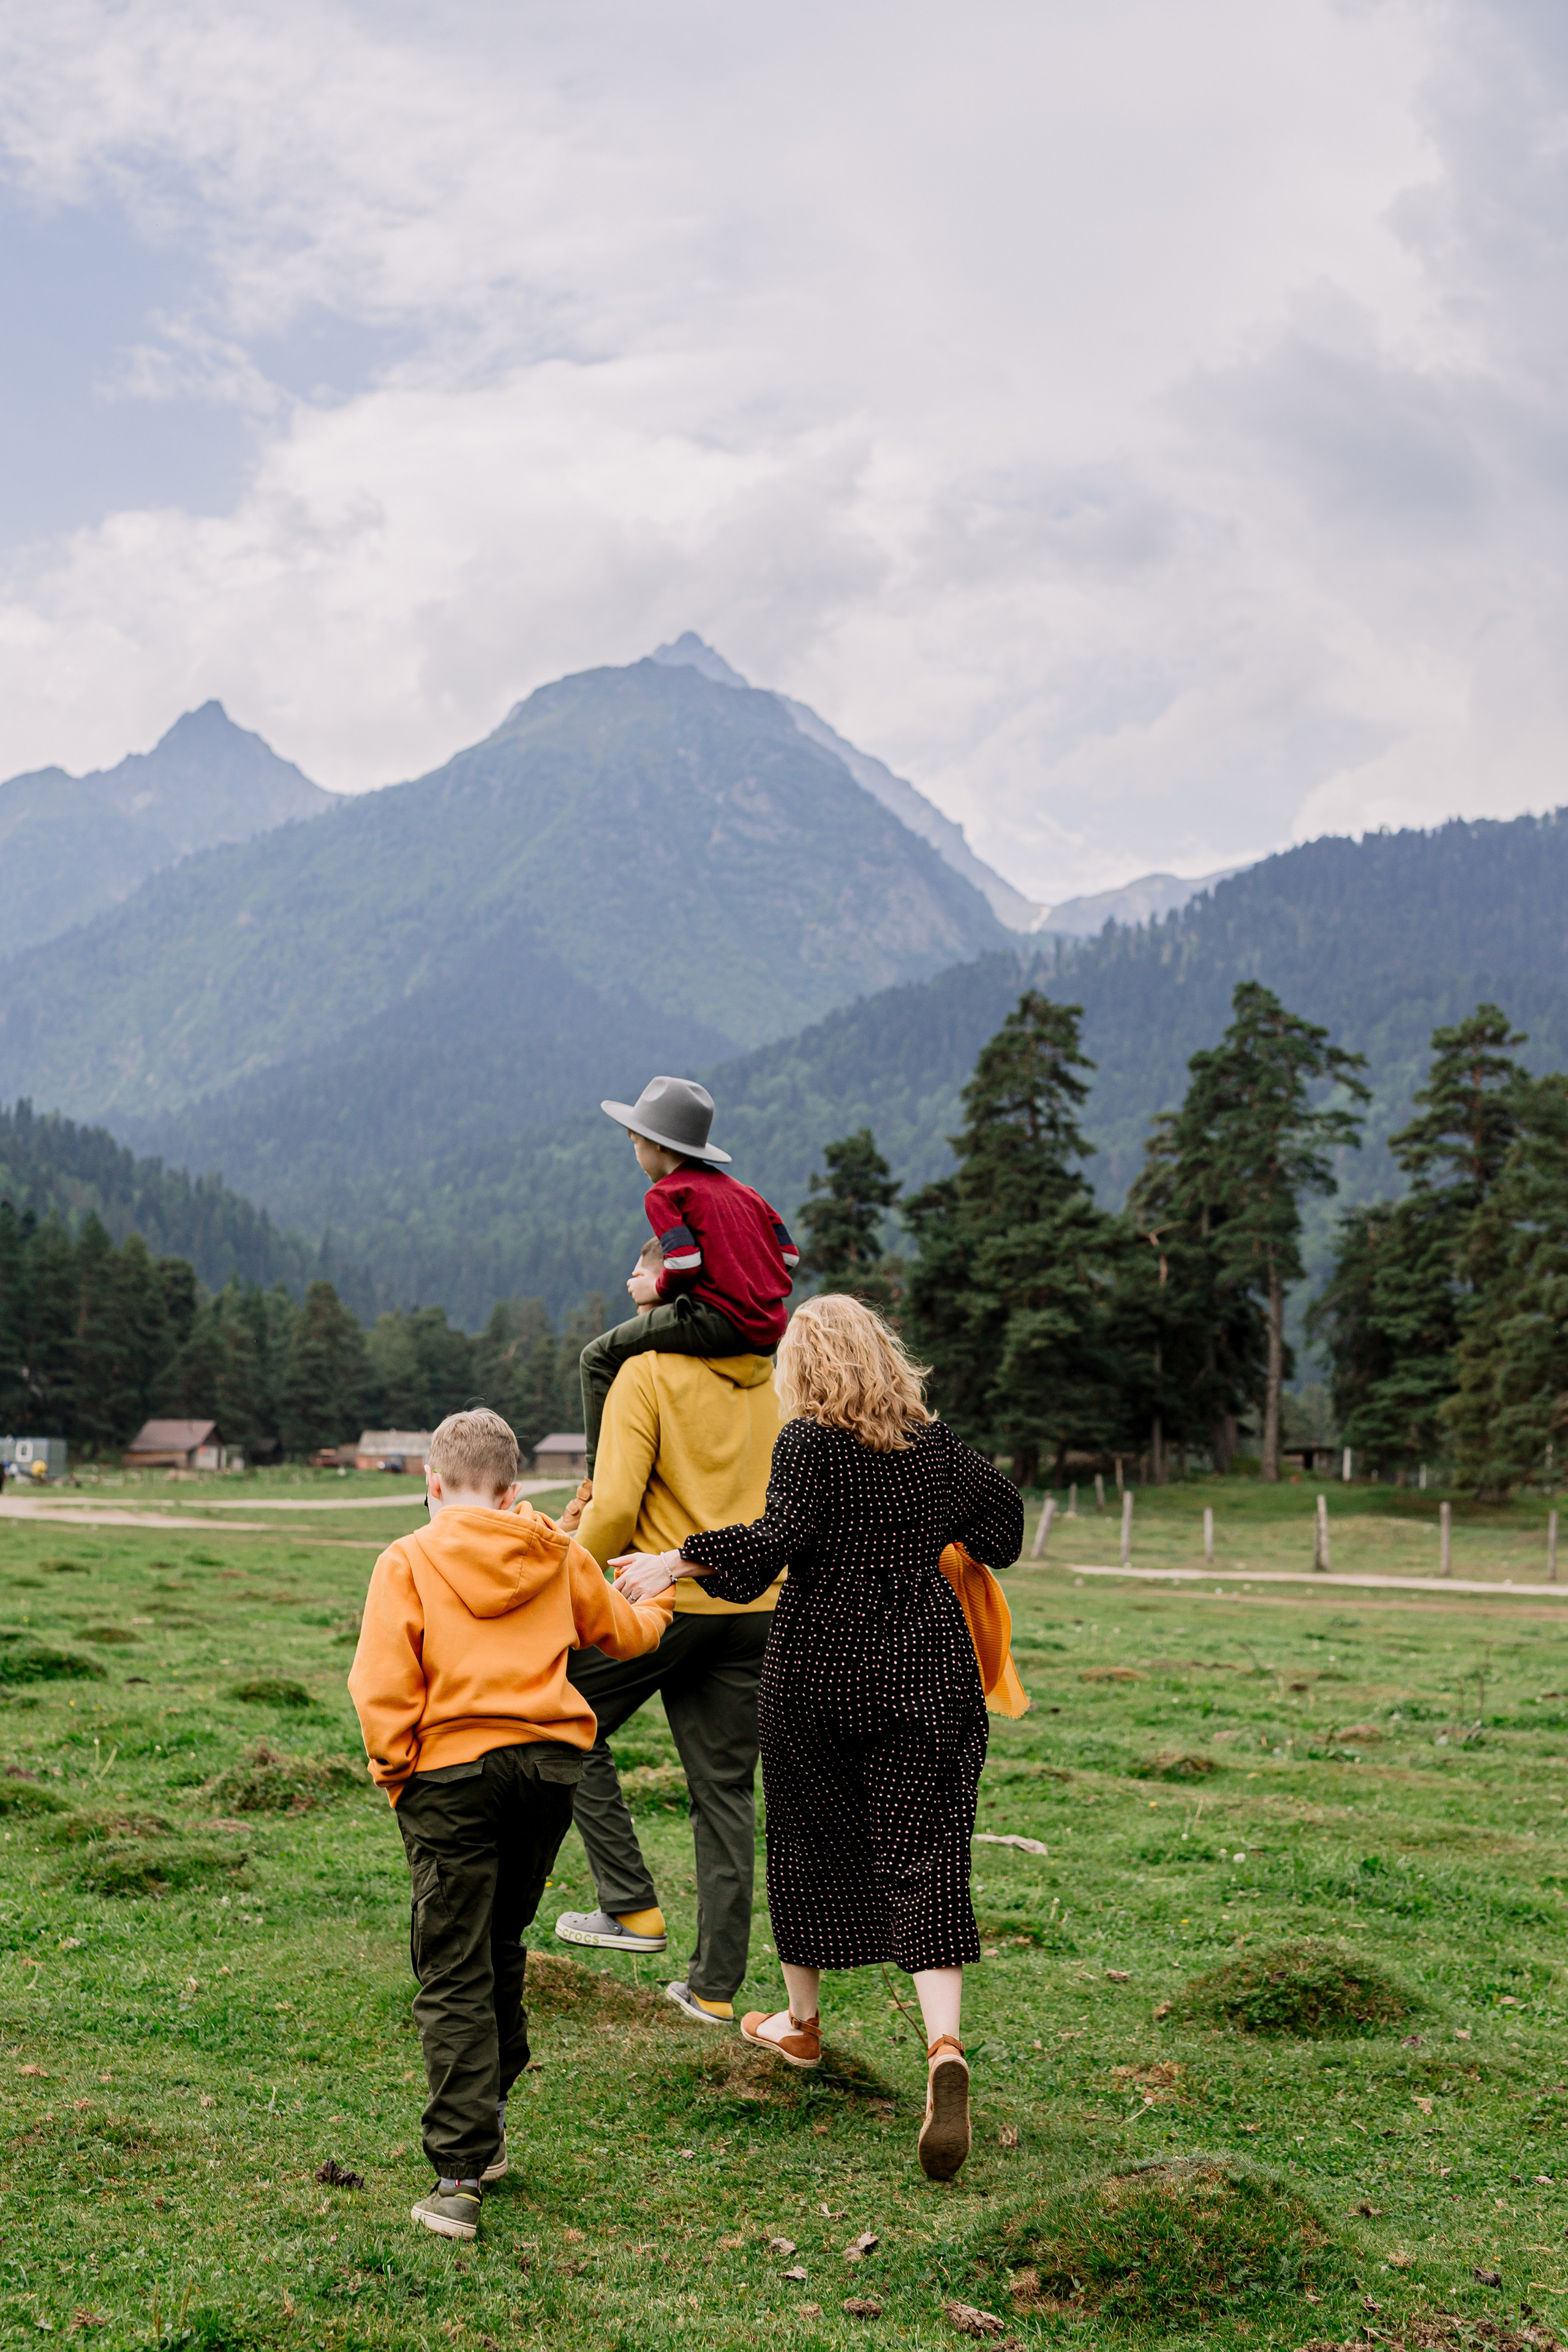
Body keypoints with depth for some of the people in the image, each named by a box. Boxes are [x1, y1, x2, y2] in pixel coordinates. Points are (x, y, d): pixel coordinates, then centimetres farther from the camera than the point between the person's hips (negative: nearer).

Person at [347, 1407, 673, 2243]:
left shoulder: (408, 1561, -3)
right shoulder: (557, 1555, 9)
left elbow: (381, 1687, -12)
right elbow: (622, 1632, 27)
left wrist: (394, 1771, 3)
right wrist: (657, 1601, 48)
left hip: (453, 1771, -4)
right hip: (550, 1764, 4)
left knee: (453, 1976, -2)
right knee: (501, 1946, 23)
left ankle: (460, 2172, -9)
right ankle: (487, 2117, 33)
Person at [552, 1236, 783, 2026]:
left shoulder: (647, 1375, -10)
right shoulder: (774, 1380, 9)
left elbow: (616, 1505, -16)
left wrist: (576, 1570, 1)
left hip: (665, 1599, -6)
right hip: (755, 1607, 6)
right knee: (726, 1791, 10)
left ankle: (632, 1907, 10)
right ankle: (715, 1985, 15)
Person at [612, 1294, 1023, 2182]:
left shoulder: (808, 1443, -7)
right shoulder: (937, 1445, 7)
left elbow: (777, 1539, -21)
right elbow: (1003, 1511, 22)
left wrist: (676, 1560, -18)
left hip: (820, 1667, -2)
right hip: (927, 1672, 3)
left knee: (812, 1842, 15)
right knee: (924, 1855, -2)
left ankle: (802, 2022, 34)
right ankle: (946, 2048, -22)